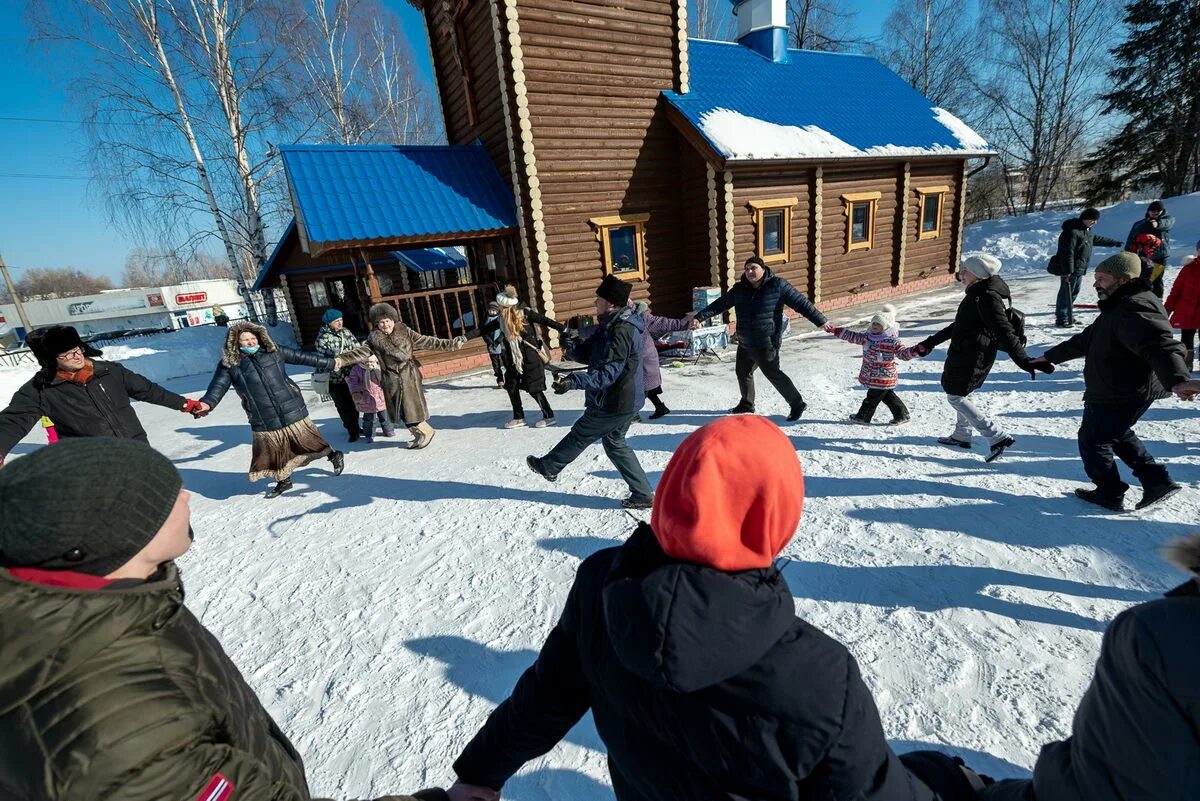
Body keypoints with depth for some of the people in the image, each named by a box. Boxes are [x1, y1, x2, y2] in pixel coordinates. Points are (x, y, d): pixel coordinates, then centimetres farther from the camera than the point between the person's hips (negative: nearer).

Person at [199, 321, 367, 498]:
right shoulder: (228, 365, -2)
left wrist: (332, 363, 12)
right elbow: (217, 387, -11)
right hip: (264, 422, 1)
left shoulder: (274, 351, -1)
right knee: (273, 453, 14)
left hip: (292, 411, -1)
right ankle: (283, 481, 37)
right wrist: (206, 404, -33)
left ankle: (334, 455, 36)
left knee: (309, 442, 9)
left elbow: (303, 357, 6)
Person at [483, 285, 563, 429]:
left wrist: (563, 329, -18)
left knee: (533, 389, -3)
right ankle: (518, 418, 23)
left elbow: (544, 320, -14)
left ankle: (549, 416, 12)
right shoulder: (501, 320, 2)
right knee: (511, 386, 8)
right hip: (514, 361, 7)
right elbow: (485, 329, 10)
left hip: (530, 359, -7)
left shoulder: (525, 314, -14)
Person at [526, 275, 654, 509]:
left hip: (613, 403, -10)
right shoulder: (611, 325, 8)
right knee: (615, 443, 21)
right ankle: (643, 494, 24)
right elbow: (588, 354, 10)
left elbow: (608, 373, -30)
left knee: (579, 435, 10)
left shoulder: (621, 331, -25)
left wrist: (574, 381, -39)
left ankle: (548, 467, 35)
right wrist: (573, 347, -11)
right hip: (626, 400, 10)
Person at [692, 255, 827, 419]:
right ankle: (746, 405, 37)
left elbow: (801, 302, -9)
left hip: (767, 344, -6)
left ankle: (797, 404, 13)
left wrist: (820, 321, -10)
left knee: (773, 373, -4)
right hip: (745, 344, 6)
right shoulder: (739, 289, 5)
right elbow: (720, 304, 10)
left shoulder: (777, 285, -9)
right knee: (742, 372, 16)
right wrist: (700, 317, 4)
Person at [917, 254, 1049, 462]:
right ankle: (961, 436, 37)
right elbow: (959, 325, 21)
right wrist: (931, 342, 24)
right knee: (962, 394, 22)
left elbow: (1005, 332, -27)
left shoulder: (987, 297, -20)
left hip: (971, 358, -10)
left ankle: (998, 437, 0)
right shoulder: (978, 295, 10)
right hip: (967, 354, 10)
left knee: (955, 397, -2)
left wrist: (1023, 360, -31)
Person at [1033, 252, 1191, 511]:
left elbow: (1160, 346, -37)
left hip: (1121, 396, -10)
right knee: (1118, 434, 27)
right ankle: (1157, 481, 30)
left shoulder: (1135, 310, -23)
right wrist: (1051, 356, 30)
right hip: (1115, 393, 10)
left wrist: (1177, 379, -52)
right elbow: (1086, 340, 24)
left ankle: (1110, 494, 19)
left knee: (1092, 439, 5)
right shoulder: (1117, 309, 12)